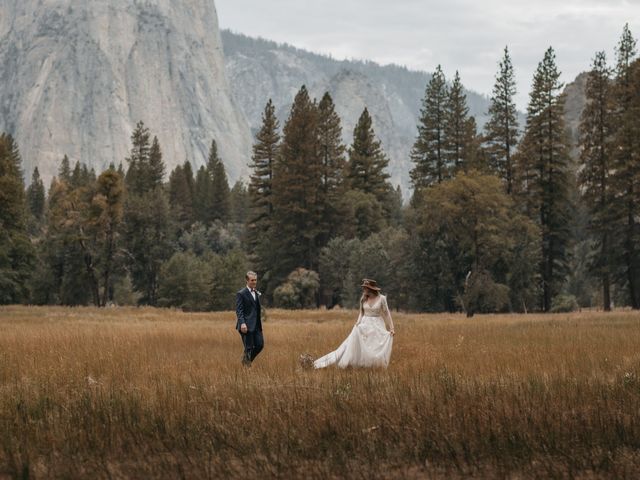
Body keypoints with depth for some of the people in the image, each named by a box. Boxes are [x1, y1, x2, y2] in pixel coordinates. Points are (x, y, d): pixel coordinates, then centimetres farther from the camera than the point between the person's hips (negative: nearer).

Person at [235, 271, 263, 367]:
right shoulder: (241, 294, -6)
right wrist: (242, 323, -24)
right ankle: (247, 366, 4)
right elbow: (239, 311, -12)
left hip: (256, 325, 7)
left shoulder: (257, 293, 16)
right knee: (248, 348, -5)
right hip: (247, 326, -7)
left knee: (260, 345, 2)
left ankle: (247, 359, 22)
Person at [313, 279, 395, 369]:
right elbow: (361, 313, 13)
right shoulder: (363, 299, 4)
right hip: (365, 325, 3)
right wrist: (358, 322, -6)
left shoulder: (381, 298, -6)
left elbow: (387, 314, -3)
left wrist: (392, 328, -10)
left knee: (378, 350, -8)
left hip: (378, 326, -3)